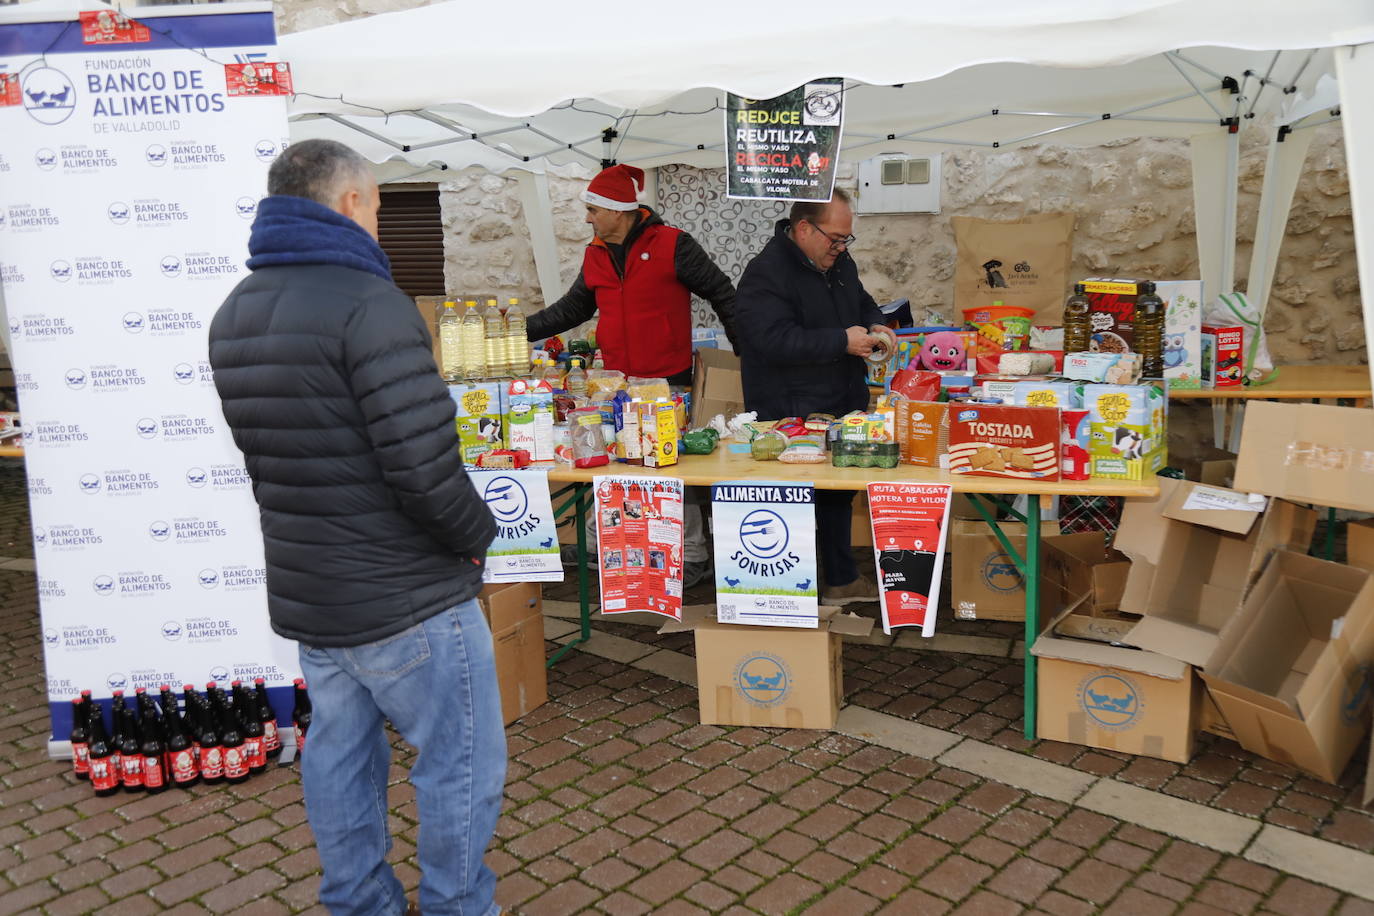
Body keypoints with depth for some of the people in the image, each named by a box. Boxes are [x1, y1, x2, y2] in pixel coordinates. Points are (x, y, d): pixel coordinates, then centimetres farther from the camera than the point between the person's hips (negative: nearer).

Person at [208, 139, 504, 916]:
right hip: (407, 599, -8)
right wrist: (478, 535, -8)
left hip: (303, 592, 9)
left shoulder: (236, 314, 8)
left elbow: (269, 454, 13)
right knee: (462, 766, 7)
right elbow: (426, 467, -25)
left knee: (340, 758, 20)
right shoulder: (368, 305, -20)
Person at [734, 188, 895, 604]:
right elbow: (777, 340, -29)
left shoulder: (839, 263, 10)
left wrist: (875, 325, 2)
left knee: (839, 496, 19)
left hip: (841, 409, 9)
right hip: (792, 417, -9)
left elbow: (862, 303, 26)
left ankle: (843, 579, 34)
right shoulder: (766, 274, -18)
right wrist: (842, 341, -28)